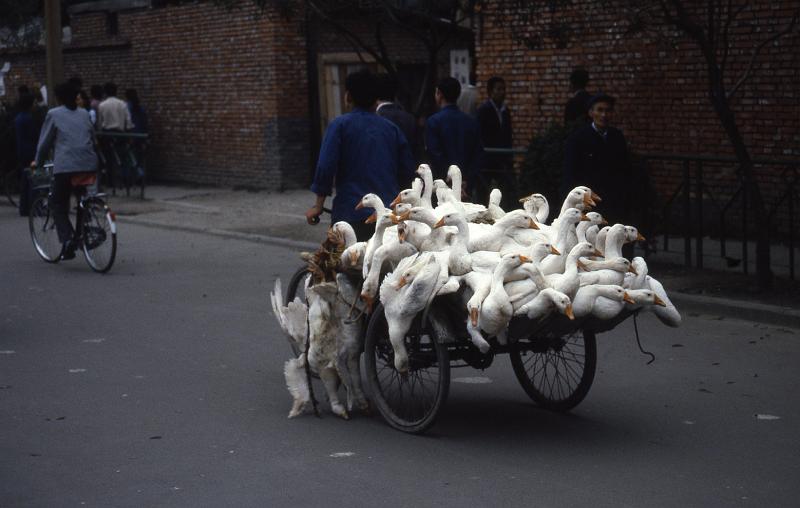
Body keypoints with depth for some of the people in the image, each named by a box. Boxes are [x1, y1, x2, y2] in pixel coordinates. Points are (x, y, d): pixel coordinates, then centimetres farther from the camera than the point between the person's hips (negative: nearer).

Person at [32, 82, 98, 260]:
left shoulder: (53, 114, 4)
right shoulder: (84, 114, 16)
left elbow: (45, 141, 7)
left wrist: (38, 162, 21)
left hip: (65, 165, -4)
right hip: (89, 164, 4)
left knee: (57, 204, 5)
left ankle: (68, 237, -13)